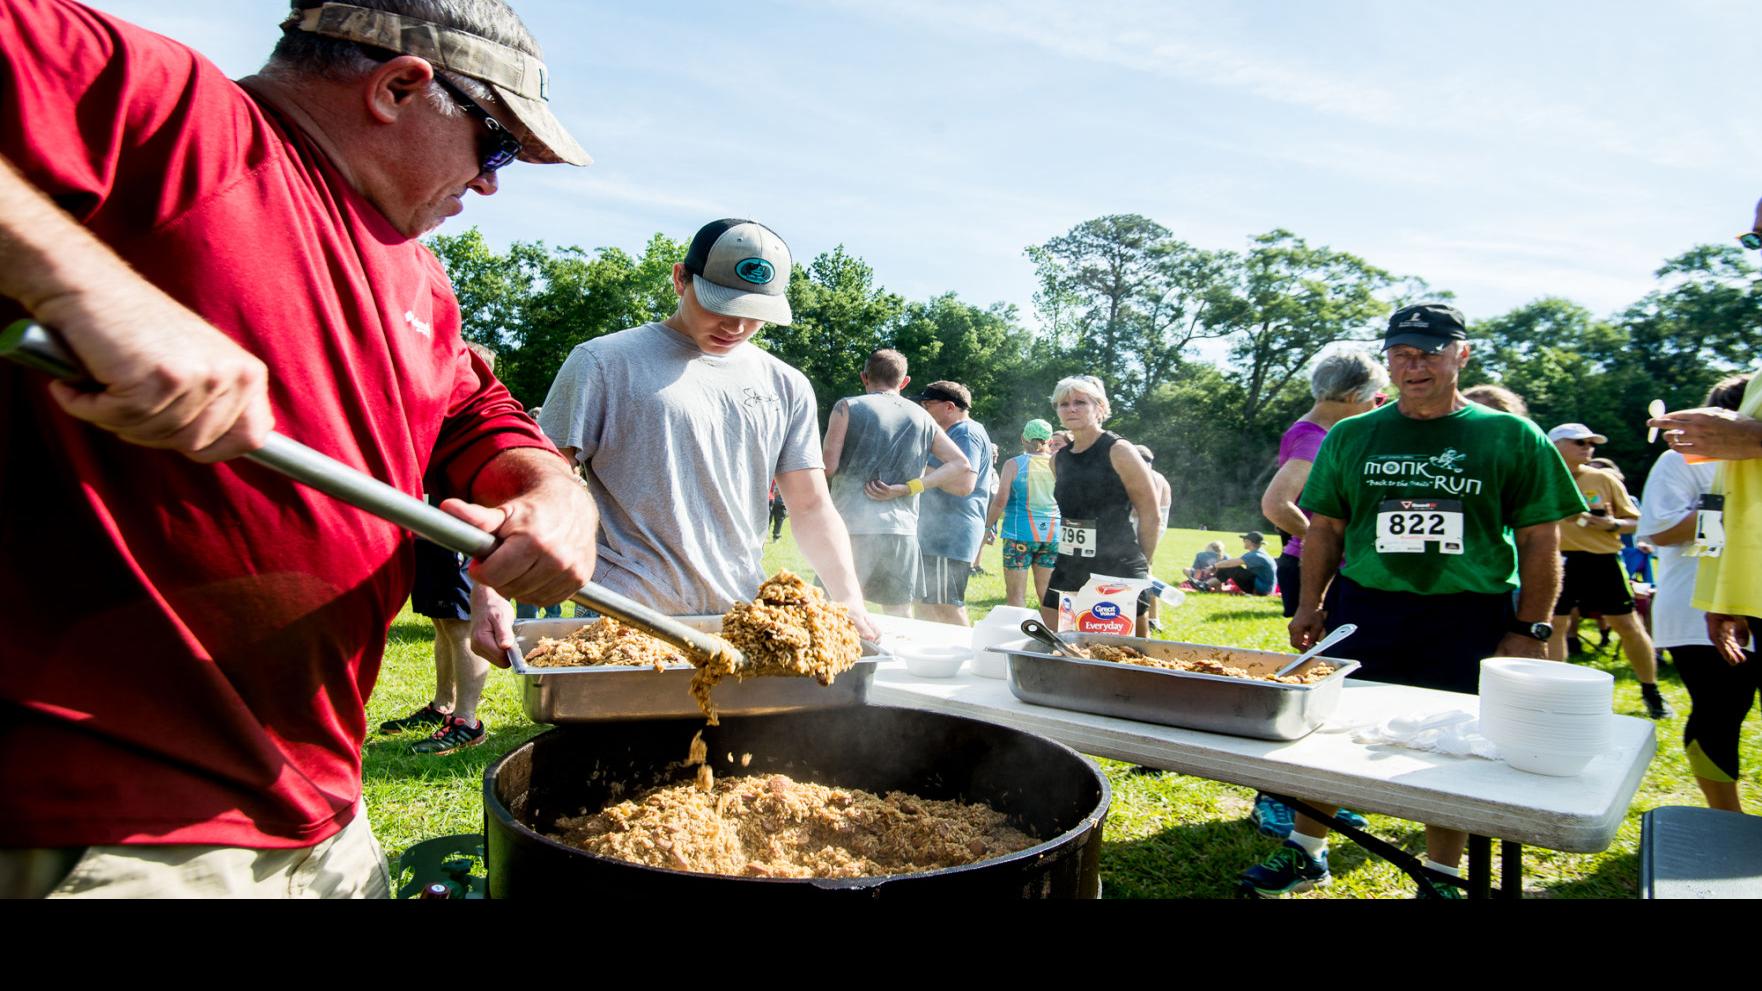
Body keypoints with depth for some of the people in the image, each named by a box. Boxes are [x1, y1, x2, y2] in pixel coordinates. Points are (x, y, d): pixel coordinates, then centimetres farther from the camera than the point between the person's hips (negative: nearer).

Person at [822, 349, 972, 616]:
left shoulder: (848, 407, 4)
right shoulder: (922, 418, 15)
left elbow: (828, 467, -4)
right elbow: (962, 466, 7)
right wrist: (907, 487, 1)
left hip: (852, 527, -3)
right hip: (902, 532, 3)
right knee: (899, 622, 13)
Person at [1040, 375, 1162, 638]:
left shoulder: (1119, 452, -9)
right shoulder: (1059, 459, 11)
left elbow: (1150, 516, -5)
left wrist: (1140, 565, 2)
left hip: (1119, 572, -6)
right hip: (1068, 571, 6)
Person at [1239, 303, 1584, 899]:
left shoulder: (1512, 437, 1)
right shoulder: (1352, 436, 6)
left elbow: (1539, 540, 1)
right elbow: (1325, 529, 11)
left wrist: (1531, 630, -3)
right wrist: (1310, 605, 5)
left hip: (1468, 620, -1)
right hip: (1361, 610, 2)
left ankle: (1441, 877, 27)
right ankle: (1307, 854, 24)